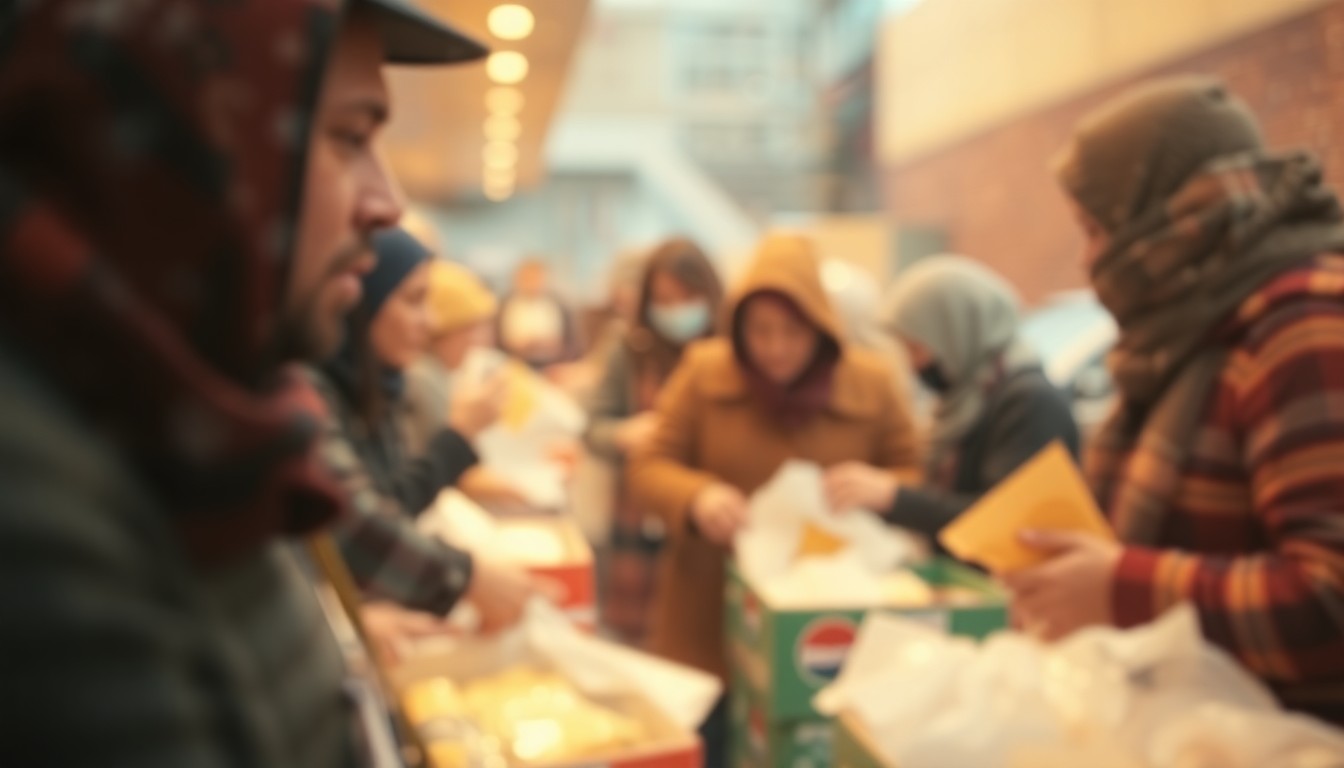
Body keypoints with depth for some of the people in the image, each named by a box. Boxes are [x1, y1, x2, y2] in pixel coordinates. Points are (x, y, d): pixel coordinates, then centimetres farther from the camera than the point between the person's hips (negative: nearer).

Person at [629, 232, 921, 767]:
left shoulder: (870, 384, -1)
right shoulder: (704, 372, -5)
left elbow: (913, 477, 7)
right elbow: (648, 470, -2)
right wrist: (697, 497, -24)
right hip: (709, 621, 0)